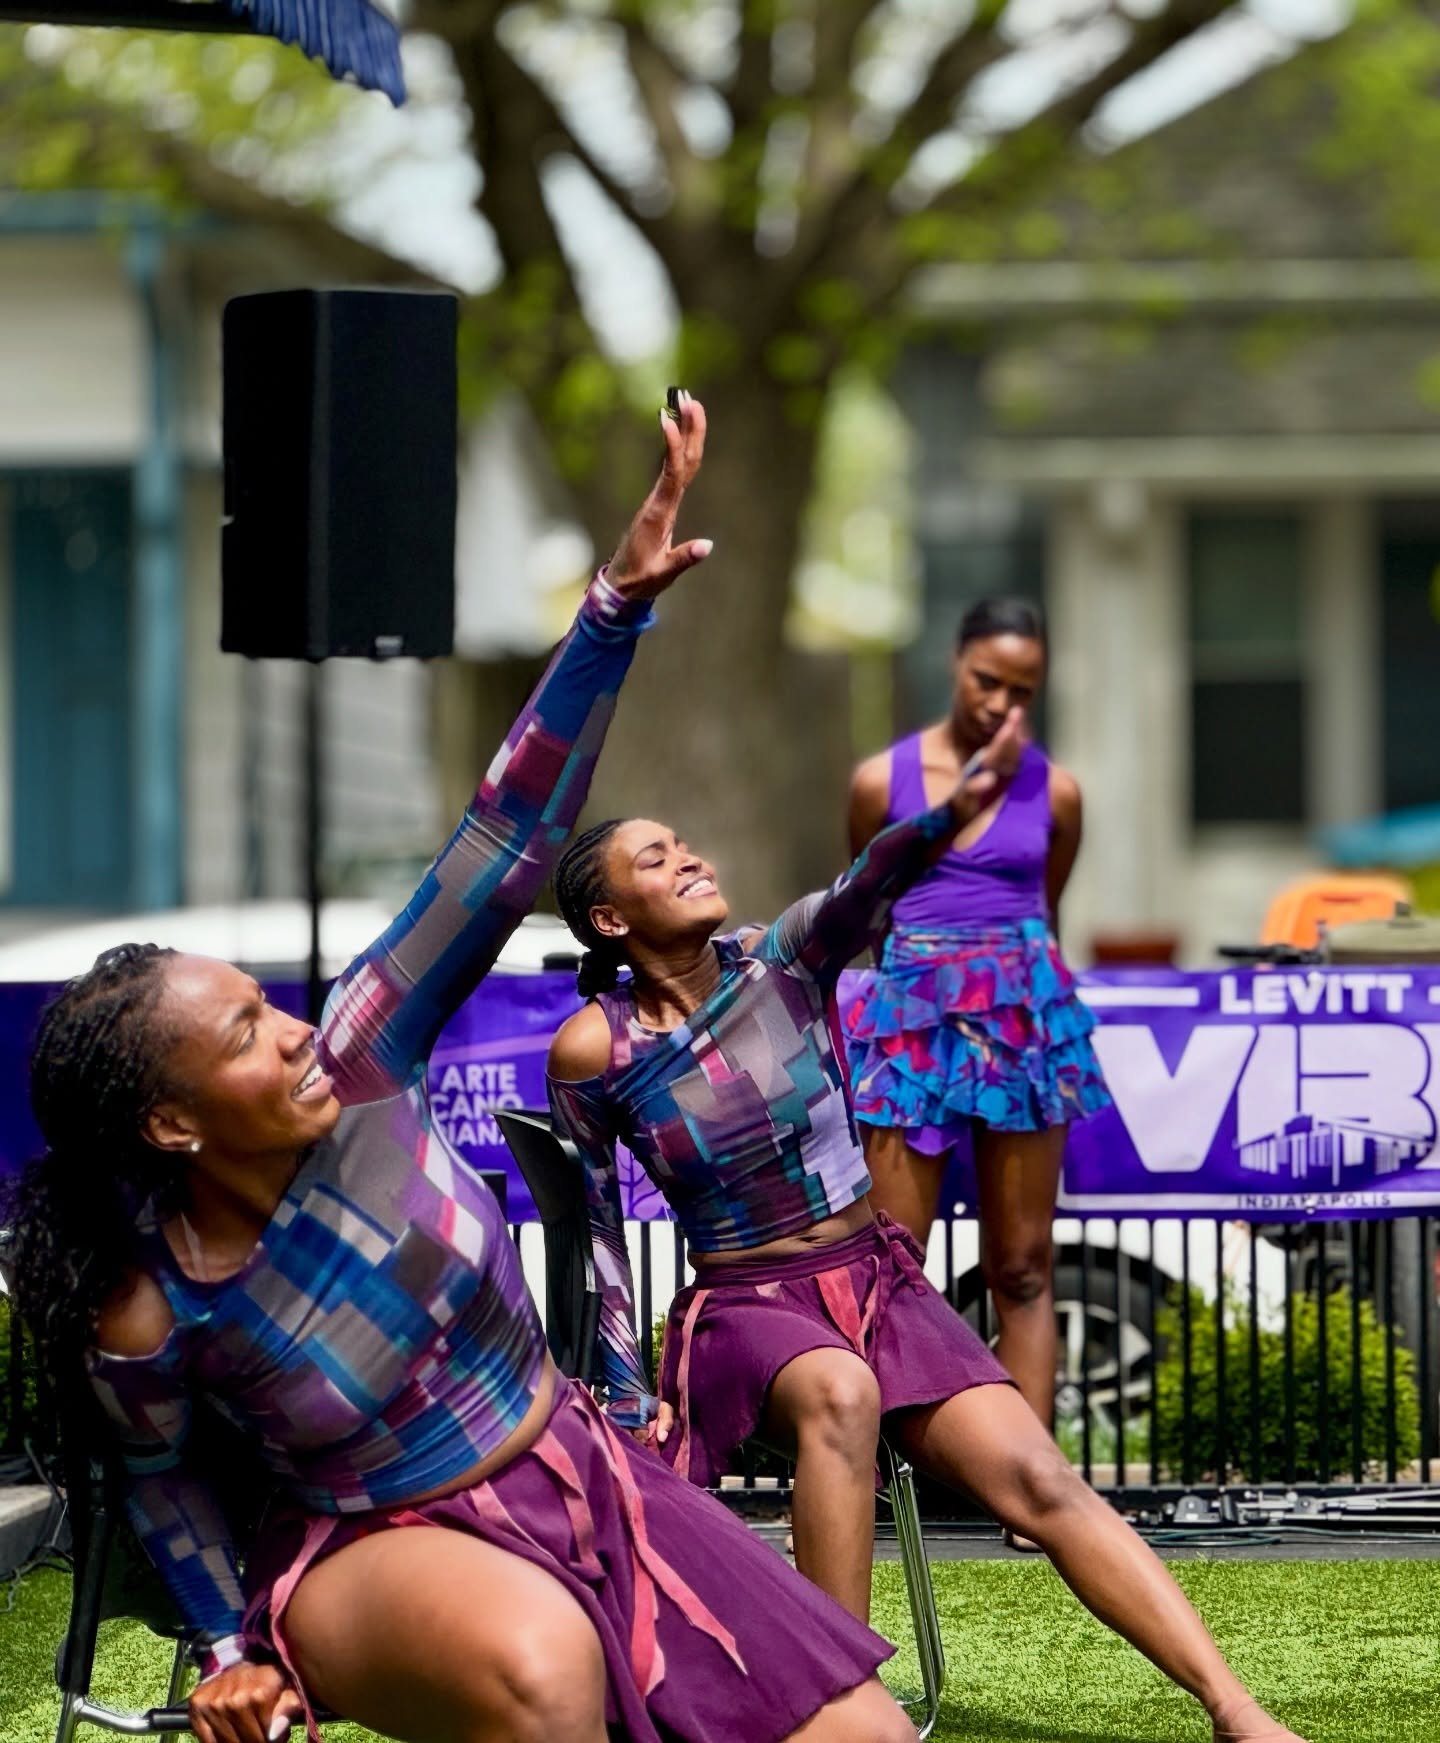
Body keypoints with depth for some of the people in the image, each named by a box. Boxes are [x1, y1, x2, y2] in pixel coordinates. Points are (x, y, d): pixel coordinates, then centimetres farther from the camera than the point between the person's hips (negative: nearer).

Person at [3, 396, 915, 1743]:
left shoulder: (354, 1066, -16)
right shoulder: (149, 1317, -21)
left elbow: (510, 840, -21)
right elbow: (162, 1476, 2)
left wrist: (618, 607, -28)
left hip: (578, 1472, 4)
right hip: (377, 1547, -4)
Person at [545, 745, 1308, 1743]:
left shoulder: (783, 959, -4)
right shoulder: (595, 1047, -7)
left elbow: (867, 889, -26)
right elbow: (592, 1232, 0)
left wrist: (953, 814, -47)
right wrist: (626, 1396, -4)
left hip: (878, 1284, 3)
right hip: (744, 1308, -3)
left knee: (1040, 1481, -17)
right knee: (839, 1394, -39)